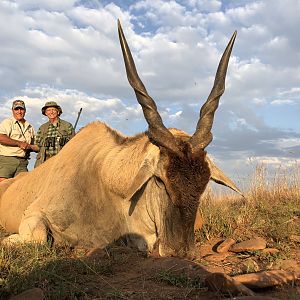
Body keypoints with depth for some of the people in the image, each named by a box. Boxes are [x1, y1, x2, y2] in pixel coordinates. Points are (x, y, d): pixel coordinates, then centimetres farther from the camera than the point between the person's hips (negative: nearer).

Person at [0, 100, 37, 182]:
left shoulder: (30, 127, 21)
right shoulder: (7, 123, 5)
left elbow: (34, 146, 25)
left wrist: (28, 146, 1)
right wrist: (19, 143, -10)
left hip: (23, 162, 5)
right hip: (7, 160, -5)